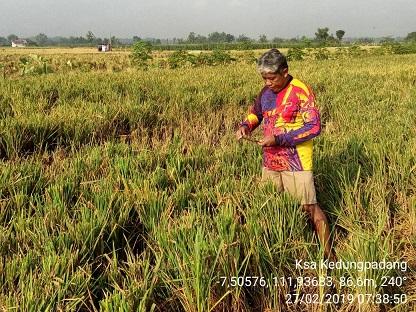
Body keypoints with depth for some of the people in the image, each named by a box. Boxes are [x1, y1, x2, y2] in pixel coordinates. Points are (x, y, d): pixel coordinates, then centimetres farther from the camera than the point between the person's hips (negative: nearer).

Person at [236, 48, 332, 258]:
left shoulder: (301, 92, -15)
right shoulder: (267, 91, 6)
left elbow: (313, 127, -19)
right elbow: (256, 112, 23)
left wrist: (278, 139, -23)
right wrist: (246, 126, 0)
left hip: (295, 162, -7)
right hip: (270, 161, 7)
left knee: (309, 207, -2)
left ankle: (327, 253, 10)